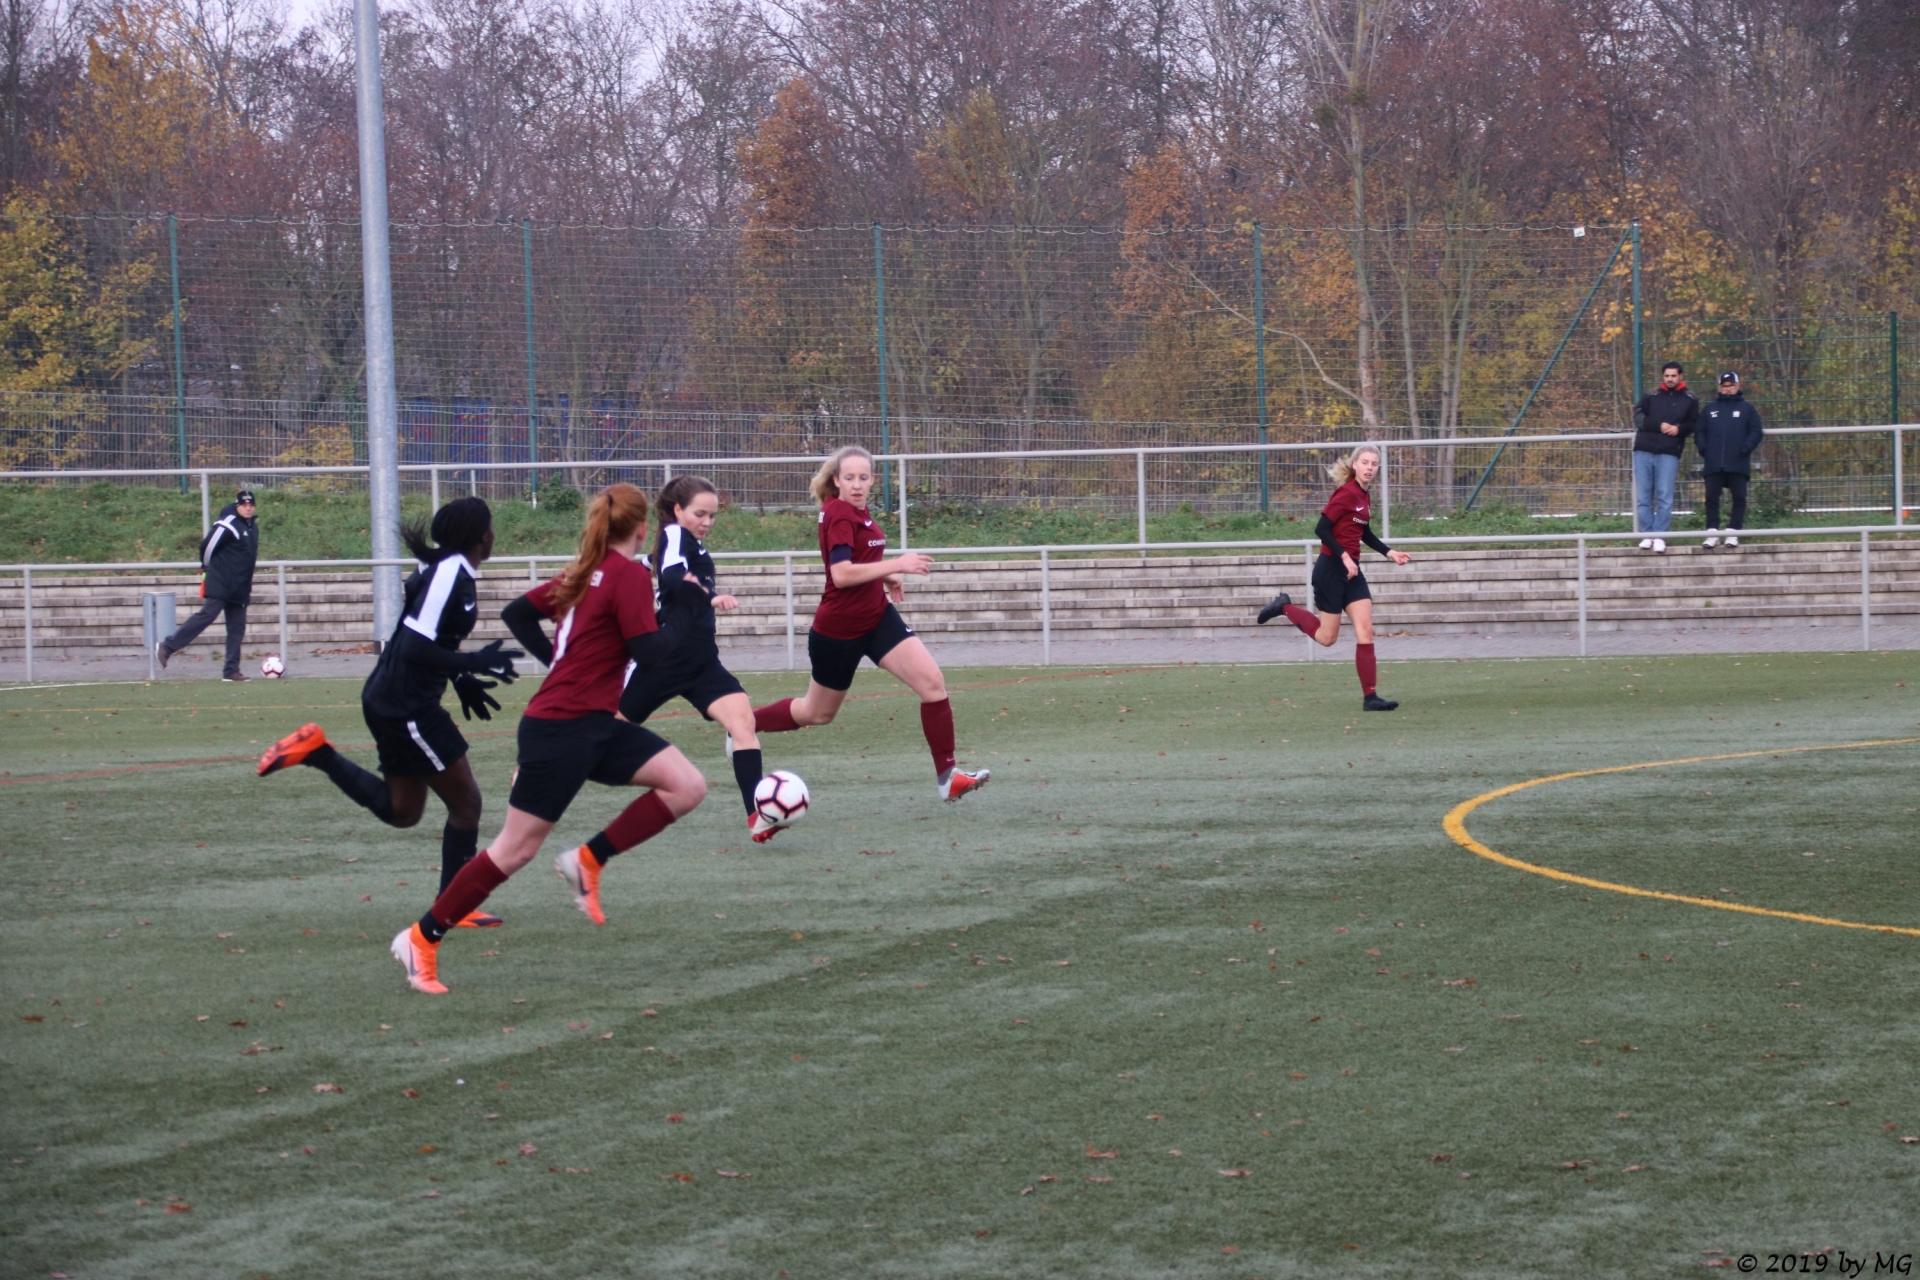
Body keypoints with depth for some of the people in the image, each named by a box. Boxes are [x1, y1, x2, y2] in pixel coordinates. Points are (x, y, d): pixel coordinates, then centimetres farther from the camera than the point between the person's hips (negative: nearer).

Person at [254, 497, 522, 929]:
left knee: (400, 811, 18)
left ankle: (317, 752, 13)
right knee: (465, 801, -1)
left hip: (394, 703, 10)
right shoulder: (450, 575, -20)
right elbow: (414, 648, -25)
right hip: (406, 707, -10)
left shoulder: (450, 572, 10)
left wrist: (462, 681, 18)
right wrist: (474, 664, -22)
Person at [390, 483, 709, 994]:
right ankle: (422, 938, 7)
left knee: (687, 786, -1)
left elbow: (517, 613, 17)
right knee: (516, 849, -2)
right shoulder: (630, 575, -13)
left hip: (595, 726, 9)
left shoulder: (584, 572, 12)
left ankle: (587, 861, 2)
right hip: (561, 731, -9)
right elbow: (650, 653, -18)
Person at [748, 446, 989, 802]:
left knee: (933, 682, -11)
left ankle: (947, 775, -8)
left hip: (877, 617, 7)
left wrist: (886, 577, 10)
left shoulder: (857, 511, 7)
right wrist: (896, 565, -28)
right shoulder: (839, 515, -19)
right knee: (818, 712, 12)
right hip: (838, 629, -7)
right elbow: (841, 574, -30)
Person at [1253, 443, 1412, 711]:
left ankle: (1370, 696, -3)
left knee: (1365, 630, -2)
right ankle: (1285, 607, 26)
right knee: (1327, 637, 2)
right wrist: (1344, 557, -23)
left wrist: (1390, 553, 14)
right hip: (1331, 569, -8)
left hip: (1351, 571, 8)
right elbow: (1321, 529, -20)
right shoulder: (1347, 493, -17)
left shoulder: (1365, 496, 10)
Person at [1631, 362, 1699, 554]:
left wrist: (1679, 429, -11)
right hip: (1643, 451, 2)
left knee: (1665, 497, -7)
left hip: (1669, 453, -1)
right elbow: (1638, 417, 1)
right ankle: (1647, 535, 5)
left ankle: (1659, 536, -3)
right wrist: (1659, 426, -12)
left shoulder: (1689, 400, 12)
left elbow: (1694, 424, 9)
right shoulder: (1651, 397, 13)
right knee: (1643, 496, 0)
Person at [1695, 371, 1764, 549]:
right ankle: (1712, 532, -1)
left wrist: (1746, 449, -11)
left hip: (1738, 464, -1)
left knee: (1739, 498, -3)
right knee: (1711, 497, -3)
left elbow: (1756, 432, 6)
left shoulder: (1747, 409, 12)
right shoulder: (1709, 409, 18)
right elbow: (1699, 432, 14)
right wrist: (1704, 450, -3)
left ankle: (1733, 533, 1)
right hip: (1713, 464, 1)